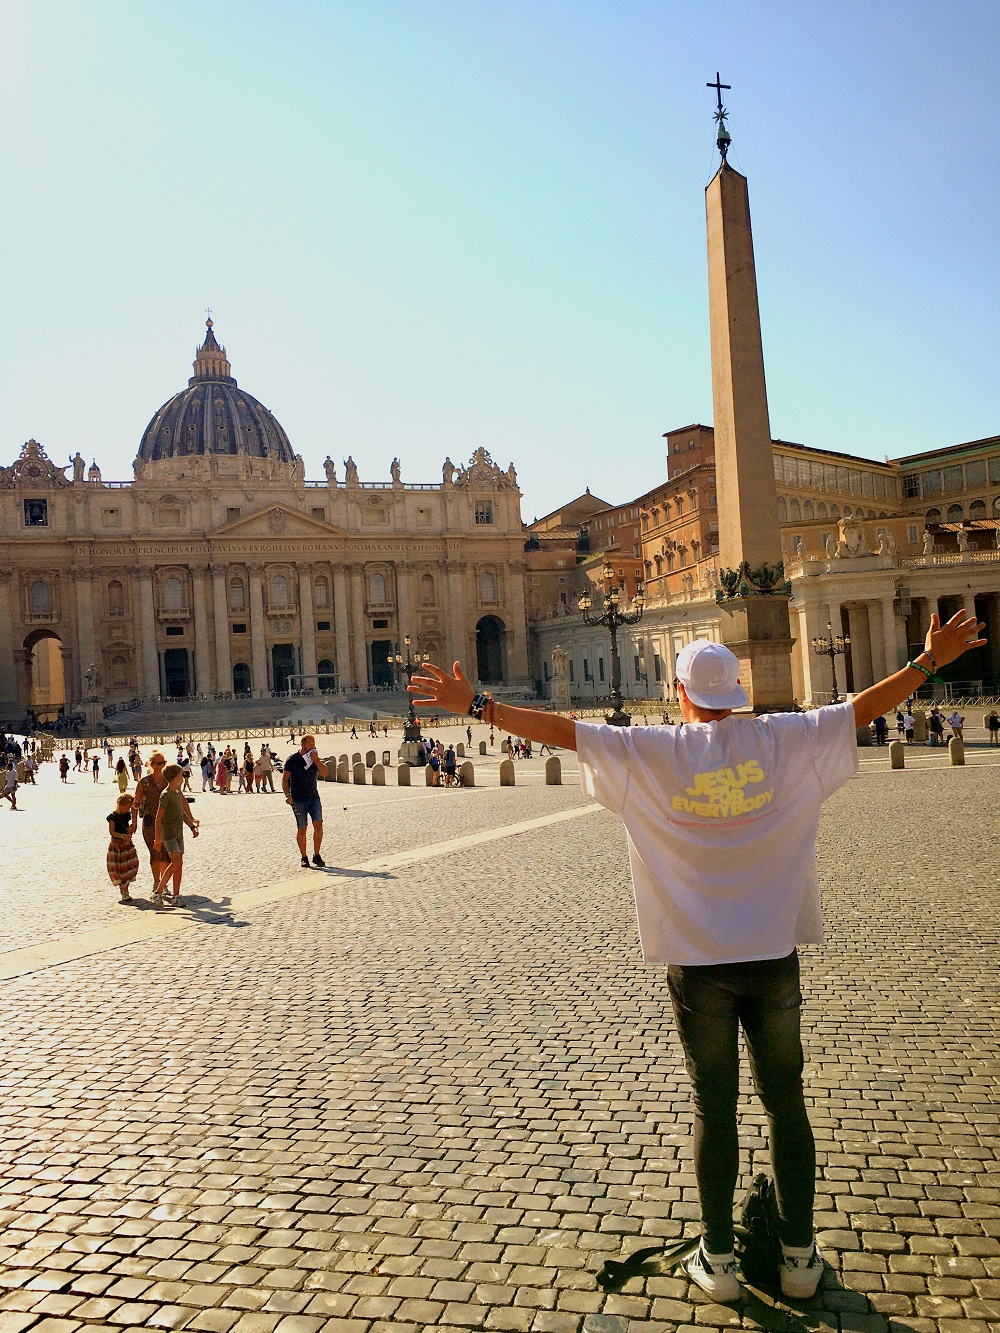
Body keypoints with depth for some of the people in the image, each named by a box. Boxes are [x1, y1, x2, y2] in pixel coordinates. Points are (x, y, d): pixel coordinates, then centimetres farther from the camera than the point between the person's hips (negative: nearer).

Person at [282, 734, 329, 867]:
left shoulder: (315, 758, 8)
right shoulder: (292, 759, -3)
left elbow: (325, 773, -3)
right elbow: (285, 779, -1)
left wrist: (316, 760, -15)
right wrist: (288, 795, -11)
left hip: (314, 798, 3)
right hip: (298, 800, -3)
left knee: (318, 825, -10)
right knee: (301, 829, 1)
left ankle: (316, 856, 1)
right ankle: (304, 857, 14)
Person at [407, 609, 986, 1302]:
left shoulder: (652, 752, -8)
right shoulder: (784, 741, -3)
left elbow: (563, 729, -9)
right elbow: (864, 706, 3)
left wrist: (477, 705, -5)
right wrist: (930, 660, 15)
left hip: (698, 964, -1)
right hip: (774, 958, 1)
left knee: (714, 1109, 11)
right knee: (786, 1102, 15)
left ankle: (719, 1259, 24)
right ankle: (801, 1257, 27)